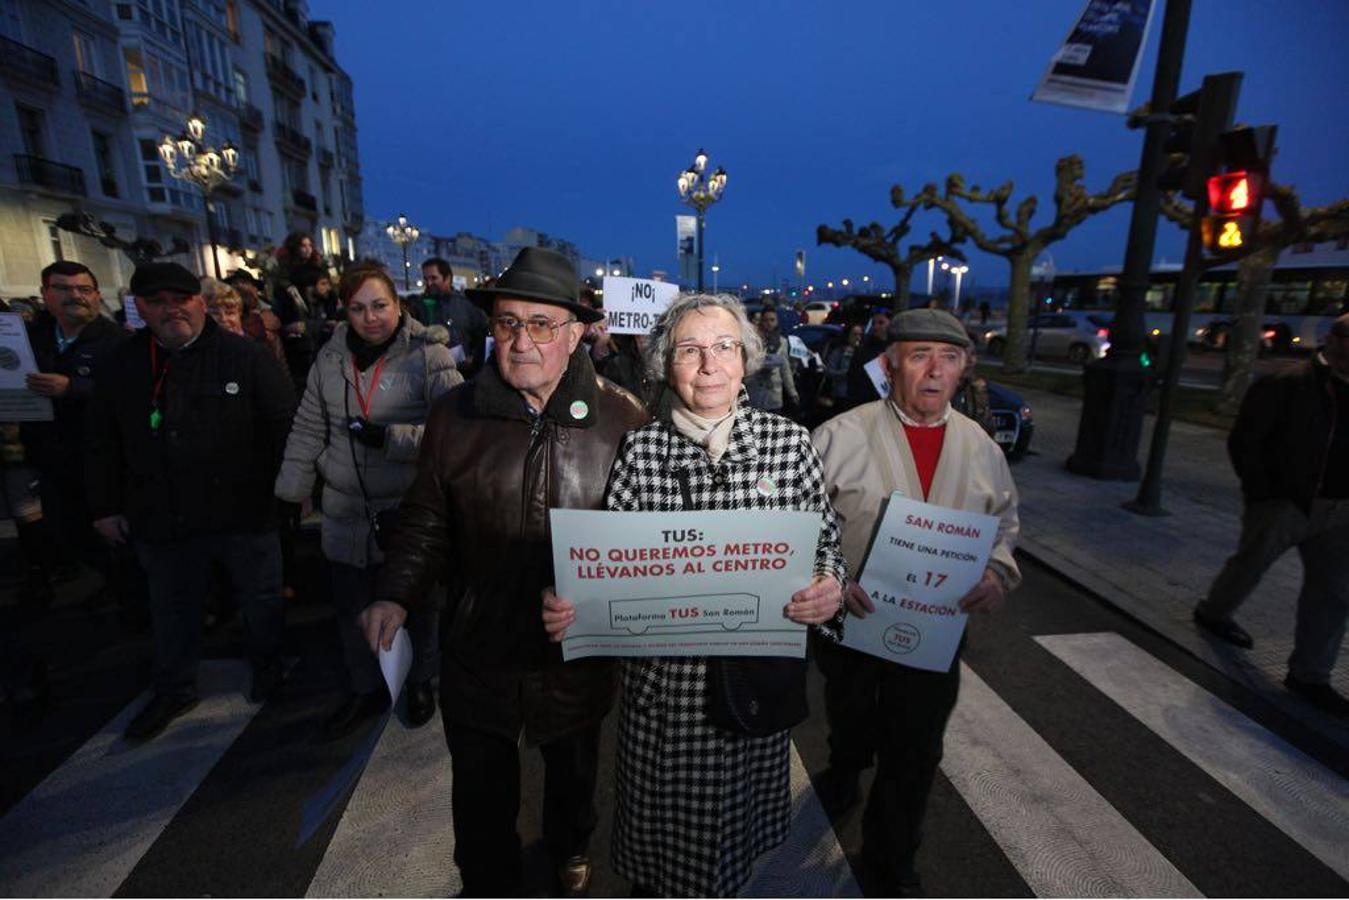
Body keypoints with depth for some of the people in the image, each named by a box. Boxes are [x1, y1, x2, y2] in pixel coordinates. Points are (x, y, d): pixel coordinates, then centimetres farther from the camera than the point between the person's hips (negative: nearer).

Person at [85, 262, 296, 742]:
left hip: (245, 513, -3)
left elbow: (283, 426, -9)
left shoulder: (245, 356, -9)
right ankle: (174, 690, 40)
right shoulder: (119, 364, 3)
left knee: (261, 599, 15)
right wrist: (105, 506, 9)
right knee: (173, 609, 19)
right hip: (161, 519, 3)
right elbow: (102, 443, 10)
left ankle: (268, 664, 39)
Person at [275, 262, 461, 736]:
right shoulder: (330, 357, 4)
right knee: (351, 609, 17)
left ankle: (420, 682, 40)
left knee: (418, 606, 15)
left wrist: (389, 437, -25)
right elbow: (307, 431, 10)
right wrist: (291, 494, 9)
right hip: (346, 513, 5)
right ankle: (365, 689, 40)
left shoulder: (428, 356, -12)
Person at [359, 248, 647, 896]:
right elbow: (427, 521, 1)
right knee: (481, 789, 19)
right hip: (479, 647, 1)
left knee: (573, 769, 27)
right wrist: (396, 595, -11)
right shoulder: (455, 415, -5)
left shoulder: (622, 419, -12)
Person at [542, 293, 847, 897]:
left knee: (737, 820, 25)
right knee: (663, 823, 20)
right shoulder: (639, 450, -8)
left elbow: (824, 541, 2)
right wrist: (566, 606, -21)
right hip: (664, 676, -1)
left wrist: (829, 587, -18)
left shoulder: (790, 443, -6)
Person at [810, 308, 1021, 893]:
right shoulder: (842, 435, -15)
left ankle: (892, 856, 42)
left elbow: (1005, 525, 11)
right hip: (851, 621, -2)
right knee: (851, 723, 24)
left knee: (916, 751, 15)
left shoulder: (980, 447, -1)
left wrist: (998, 571, -8)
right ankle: (843, 775, 59)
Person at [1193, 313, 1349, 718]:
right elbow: (1243, 441, -11)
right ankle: (1213, 612, 38)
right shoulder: (1286, 385, -11)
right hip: (1284, 503, -6)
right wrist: (1263, 494, -13)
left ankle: (1309, 676, 17)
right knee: (1252, 561, 10)